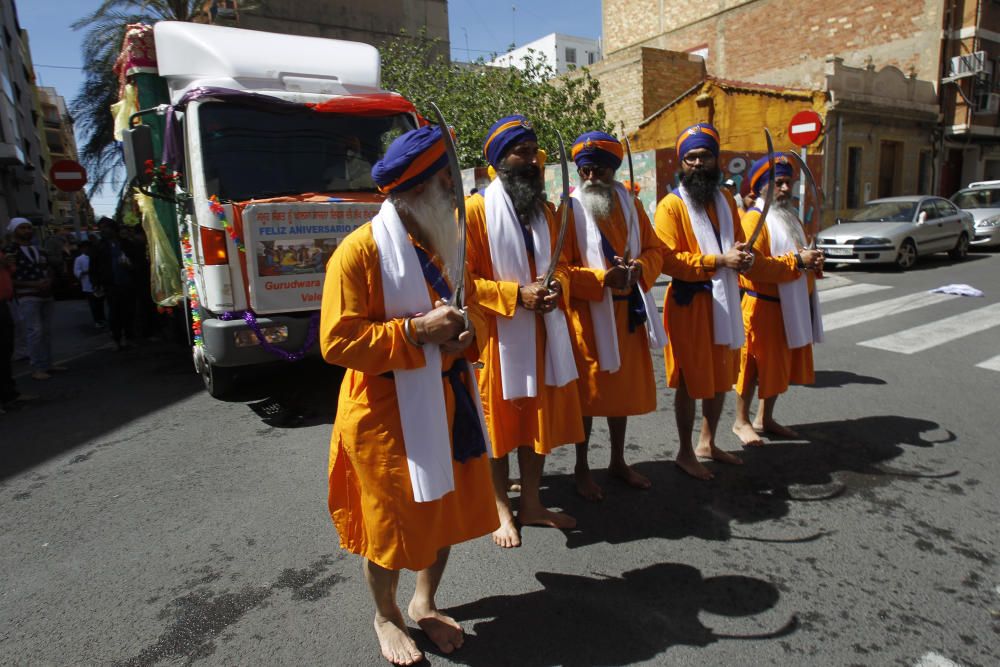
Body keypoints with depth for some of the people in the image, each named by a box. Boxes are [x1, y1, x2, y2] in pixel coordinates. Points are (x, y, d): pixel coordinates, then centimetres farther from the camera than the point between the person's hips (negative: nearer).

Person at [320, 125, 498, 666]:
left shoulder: (446, 243, 9)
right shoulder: (360, 251, -15)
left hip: (448, 402, 7)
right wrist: (415, 330, -24)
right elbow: (338, 342, -18)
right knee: (391, 522, 10)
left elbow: (471, 312, 16)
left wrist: (466, 333, -7)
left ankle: (425, 603, 43)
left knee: (448, 510, 17)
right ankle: (386, 616, 39)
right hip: (387, 413, -6)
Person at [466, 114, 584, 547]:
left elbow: (561, 263, 17)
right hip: (497, 334, -6)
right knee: (498, 422, 6)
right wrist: (515, 294, -19)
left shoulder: (545, 210, 12)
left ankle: (531, 504, 30)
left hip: (543, 332, 6)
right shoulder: (476, 209, -8)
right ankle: (502, 511, 24)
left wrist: (558, 287, -6)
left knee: (540, 419, 13)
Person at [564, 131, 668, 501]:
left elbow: (655, 249, 10)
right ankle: (582, 468, 22)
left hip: (627, 313, 5)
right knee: (588, 391, 4)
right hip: (587, 315, -5)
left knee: (623, 388, 15)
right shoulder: (570, 210, -8)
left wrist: (639, 269, -12)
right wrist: (603, 279, -25)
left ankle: (618, 461, 34)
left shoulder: (631, 206, 9)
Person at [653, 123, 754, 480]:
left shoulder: (725, 201, 13)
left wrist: (743, 258, 0)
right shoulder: (671, 205, -10)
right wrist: (719, 260, -22)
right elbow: (668, 260, -19)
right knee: (690, 382, 1)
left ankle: (707, 443, 34)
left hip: (725, 302, 7)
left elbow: (738, 242, 23)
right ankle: (685, 453, 18)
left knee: (720, 378, 16)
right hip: (689, 304, -7)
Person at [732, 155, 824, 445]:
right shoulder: (754, 219, -14)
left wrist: (813, 262, 4)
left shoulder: (790, 216, 17)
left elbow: (799, 254, 27)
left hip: (793, 306, 9)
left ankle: (765, 418, 28)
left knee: (780, 364, 14)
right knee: (754, 364, 0)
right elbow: (754, 266, -26)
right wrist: (797, 261, -24)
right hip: (763, 306, -9)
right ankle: (741, 422, 14)